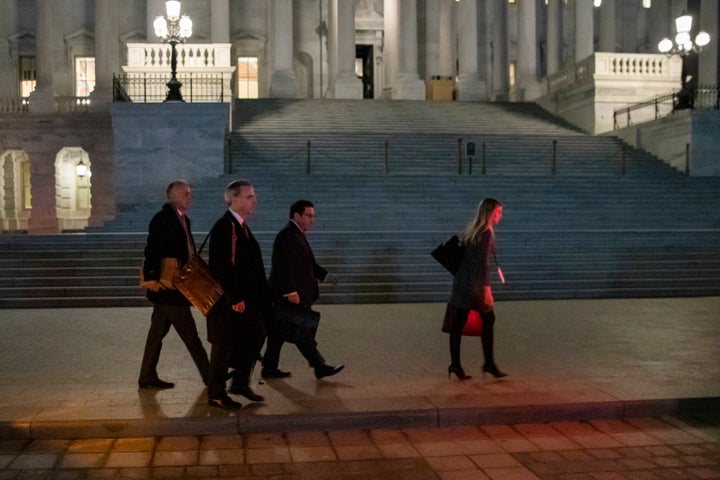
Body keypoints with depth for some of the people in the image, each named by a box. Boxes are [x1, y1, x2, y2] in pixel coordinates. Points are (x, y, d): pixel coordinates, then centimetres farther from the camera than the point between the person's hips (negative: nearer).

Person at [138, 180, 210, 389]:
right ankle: (208, 375, 5)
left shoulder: (182, 219, 14)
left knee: (158, 332, 14)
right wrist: (152, 278, -24)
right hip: (166, 286, -9)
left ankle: (147, 377, 22)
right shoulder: (162, 218, -14)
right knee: (189, 333, -3)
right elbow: (152, 250, -20)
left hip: (172, 286, 9)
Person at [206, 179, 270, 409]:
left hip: (244, 298, 9)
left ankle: (240, 383, 26)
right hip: (228, 301, -9)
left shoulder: (242, 227, 13)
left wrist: (258, 297, 14)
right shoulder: (224, 227, -17)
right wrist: (235, 299, -22)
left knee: (256, 335, 13)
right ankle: (216, 394, 14)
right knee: (224, 345, 1)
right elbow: (222, 266, -23)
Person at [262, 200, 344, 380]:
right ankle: (319, 367, 2)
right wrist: (291, 291, -25)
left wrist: (324, 275, 13)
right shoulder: (287, 235, -16)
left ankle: (269, 368, 18)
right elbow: (285, 266, -23)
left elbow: (307, 263, 23)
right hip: (291, 295, -10)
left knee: (279, 332, 12)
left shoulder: (297, 235, 18)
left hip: (290, 295, 10)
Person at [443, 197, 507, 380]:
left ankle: (455, 364, 7)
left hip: (461, 280, 8)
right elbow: (483, 262, -17)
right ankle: (489, 363, 10)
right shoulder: (487, 233, -10)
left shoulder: (470, 229, 14)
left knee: (458, 323, 5)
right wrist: (486, 286, -17)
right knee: (488, 320, 6)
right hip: (476, 283, -8)